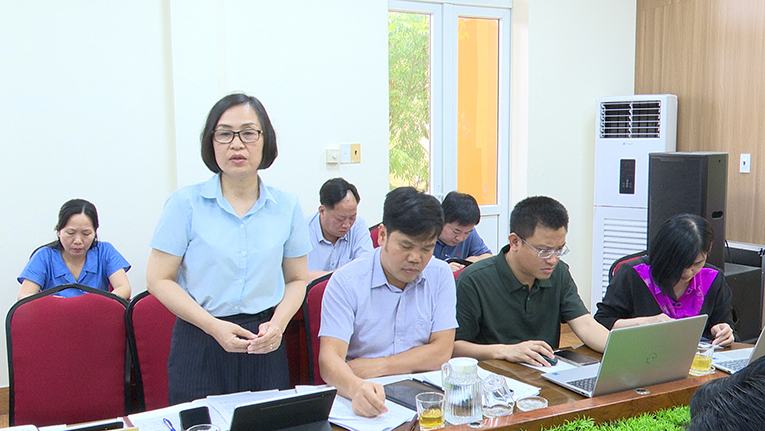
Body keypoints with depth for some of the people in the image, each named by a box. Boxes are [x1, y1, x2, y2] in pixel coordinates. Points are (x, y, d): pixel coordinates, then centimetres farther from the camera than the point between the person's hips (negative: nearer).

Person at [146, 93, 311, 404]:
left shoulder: (286, 207, 3)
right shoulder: (186, 203, -5)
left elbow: (297, 279, 12)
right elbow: (159, 279, -5)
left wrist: (278, 323, -7)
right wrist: (215, 327, -15)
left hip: (264, 347, 2)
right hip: (200, 346, -2)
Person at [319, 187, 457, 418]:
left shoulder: (440, 275, 4)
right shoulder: (346, 281, -5)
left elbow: (441, 351, 0)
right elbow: (329, 359, -14)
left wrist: (376, 367, -10)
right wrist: (356, 387, -36)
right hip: (365, 398, -1)